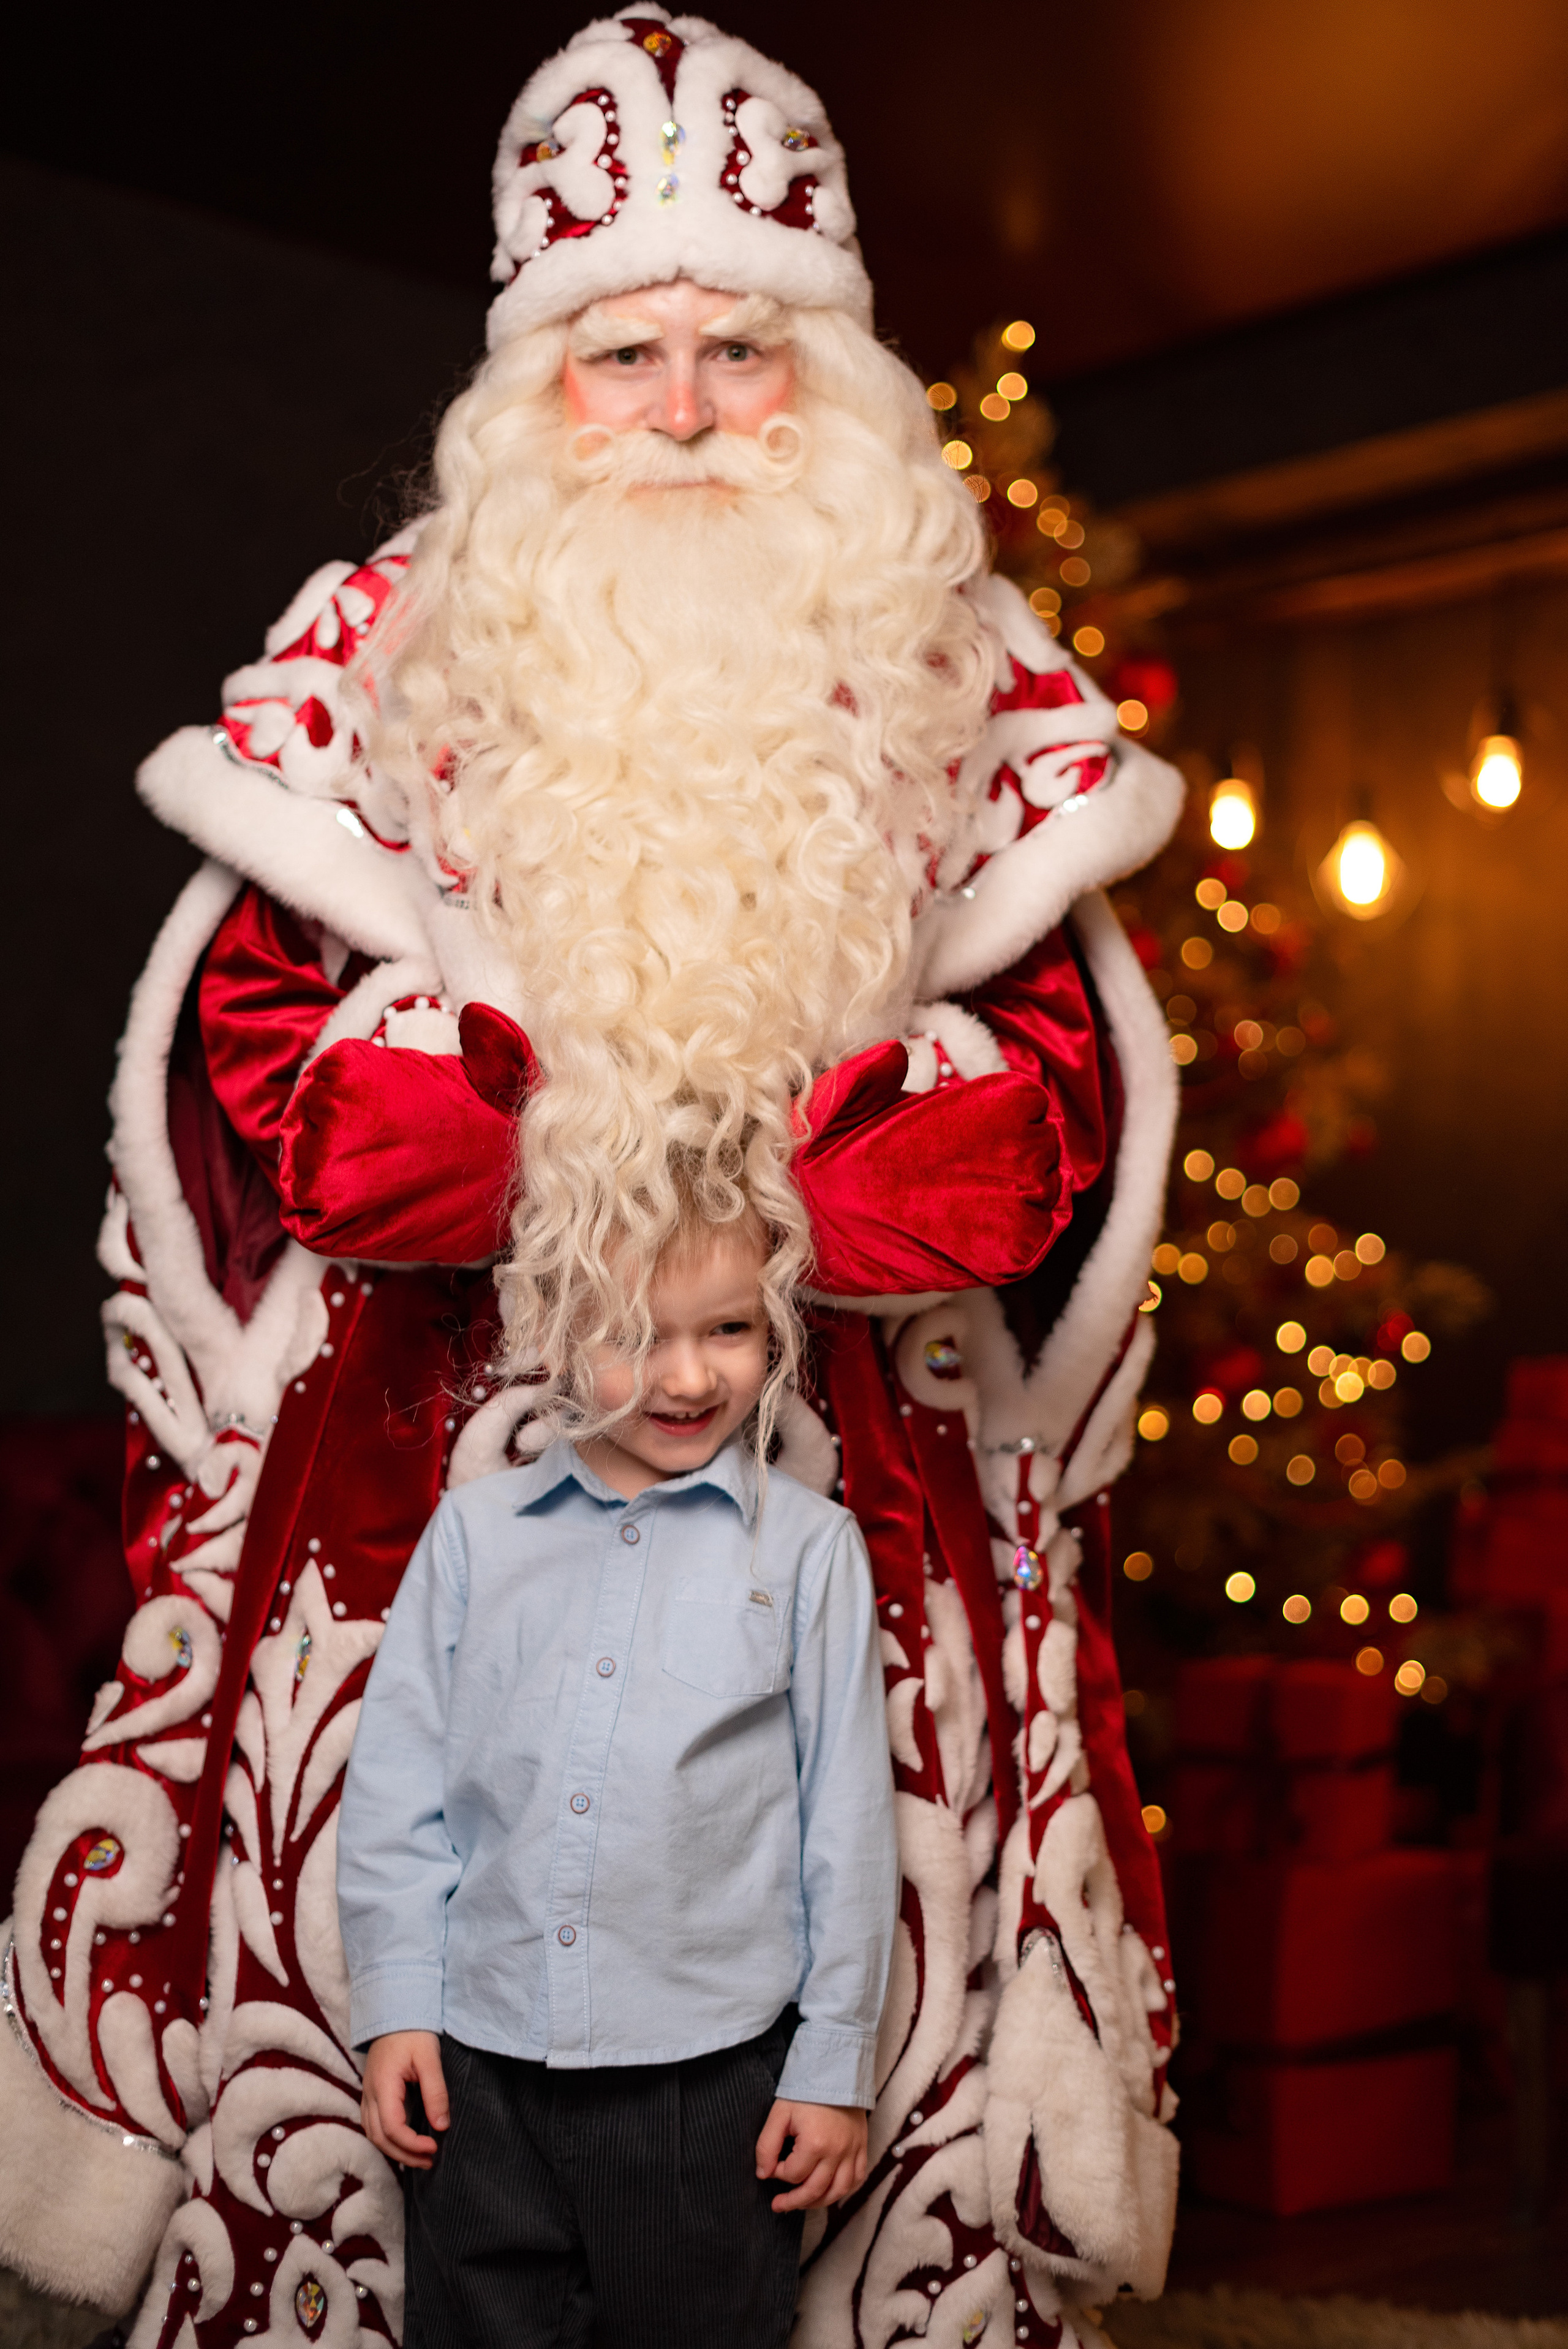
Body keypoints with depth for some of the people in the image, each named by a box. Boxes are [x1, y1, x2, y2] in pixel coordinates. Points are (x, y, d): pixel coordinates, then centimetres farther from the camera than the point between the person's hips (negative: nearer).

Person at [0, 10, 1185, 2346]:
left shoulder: (958, 674, 10)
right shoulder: (388, 646, 8)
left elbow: (1064, 1061, 7)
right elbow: (252, 1037, 4)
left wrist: (828, 1176, -11)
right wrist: (520, 1118, -11)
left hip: (851, 1476, 1)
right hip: (432, 1463, 0)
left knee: (841, 1984, 1)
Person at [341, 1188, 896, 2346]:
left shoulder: (810, 1546, -1)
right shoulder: (474, 1530, 4)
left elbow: (848, 1818, 0)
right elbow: (397, 1779, 7)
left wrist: (836, 2064, 0)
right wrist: (395, 2002, 2)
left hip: (711, 2073, -1)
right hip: (481, 2067, 2)